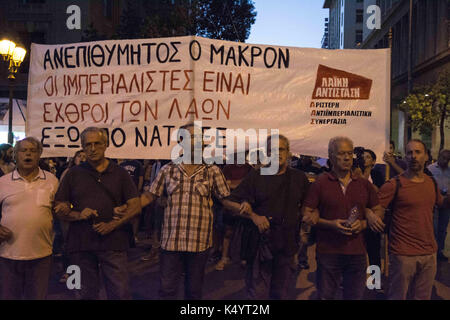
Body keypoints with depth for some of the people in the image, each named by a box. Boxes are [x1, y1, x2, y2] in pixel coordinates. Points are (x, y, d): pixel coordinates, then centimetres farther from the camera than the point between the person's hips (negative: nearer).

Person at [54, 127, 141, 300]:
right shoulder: (73, 174, 9)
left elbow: (135, 207, 2)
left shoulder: (120, 173, 7)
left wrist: (113, 225, -11)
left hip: (113, 242, -1)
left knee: (121, 293, -2)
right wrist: (78, 215, -12)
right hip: (80, 244, 2)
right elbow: (59, 208, 8)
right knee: (86, 294, 12)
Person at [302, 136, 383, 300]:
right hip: (328, 251, -3)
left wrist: (363, 223, -4)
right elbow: (307, 215, -1)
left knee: (355, 295, 11)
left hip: (357, 251, 3)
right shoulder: (320, 183, 0)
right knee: (325, 295, 5)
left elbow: (378, 211, 16)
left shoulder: (364, 184, 10)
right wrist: (330, 224, -16)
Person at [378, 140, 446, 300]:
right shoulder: (394, 184, -11)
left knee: (423, 296, 17)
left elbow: (441, 203, 28)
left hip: (429, 253, 6)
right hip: (403, 254, -5)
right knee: (397, 296, 6)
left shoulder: (432, 183, 8)